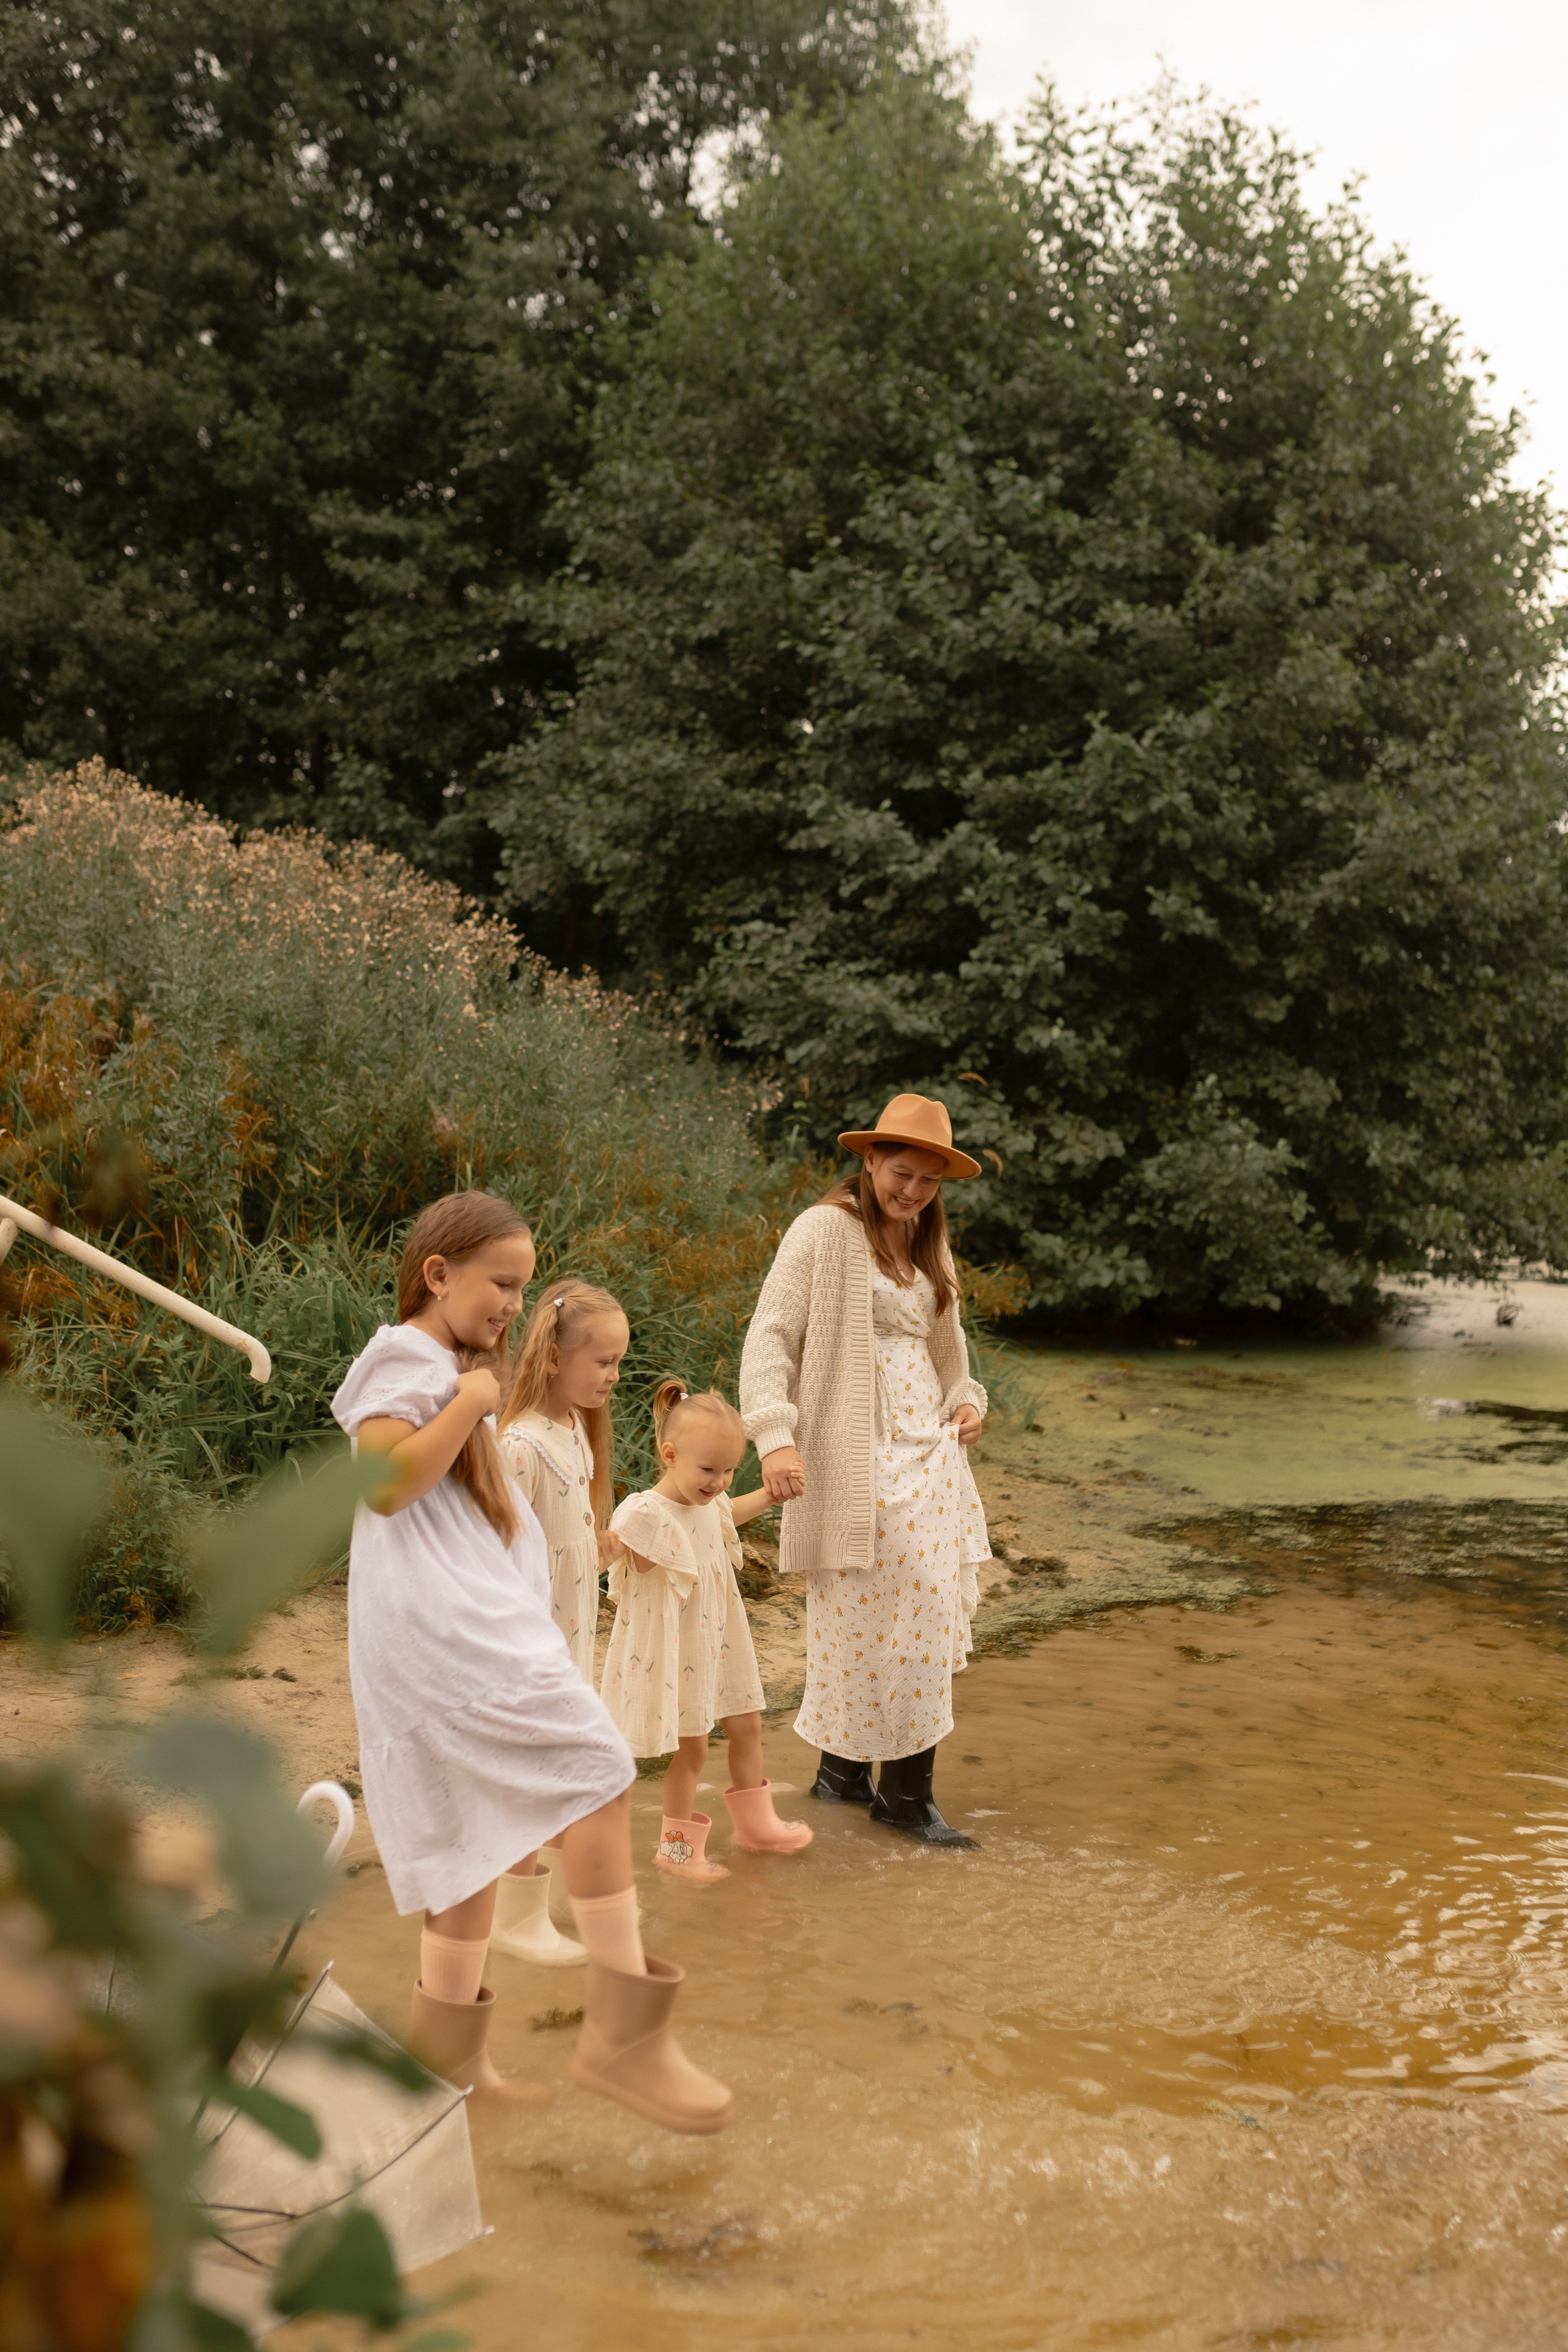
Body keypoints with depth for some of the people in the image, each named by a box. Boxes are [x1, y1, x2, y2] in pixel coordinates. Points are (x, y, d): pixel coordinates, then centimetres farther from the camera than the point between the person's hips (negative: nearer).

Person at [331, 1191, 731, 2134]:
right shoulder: (408, 1362, -6)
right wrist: (469, 1403, -17)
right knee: (599, 1772, -16)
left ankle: (448, 2050, 22)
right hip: (443, 1624, -11)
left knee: (477, 1830, 13)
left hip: (479, 1623, 11)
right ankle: (625, 2032, -14)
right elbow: (384, 1482, -22)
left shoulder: (452, 1369, 26)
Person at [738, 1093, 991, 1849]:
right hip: (860, 1459, -8)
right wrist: (775, 1434, -25)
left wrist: (965, 1398, 11)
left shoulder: (926, 1242, 17)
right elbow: (769, 1337, -13)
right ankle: (905, 1794, 8)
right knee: (876, 1619, -5)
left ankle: (845, 1771, 22)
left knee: (926, 1613, 8)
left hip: (927, 1450, 8)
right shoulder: (826, 1231, -7)